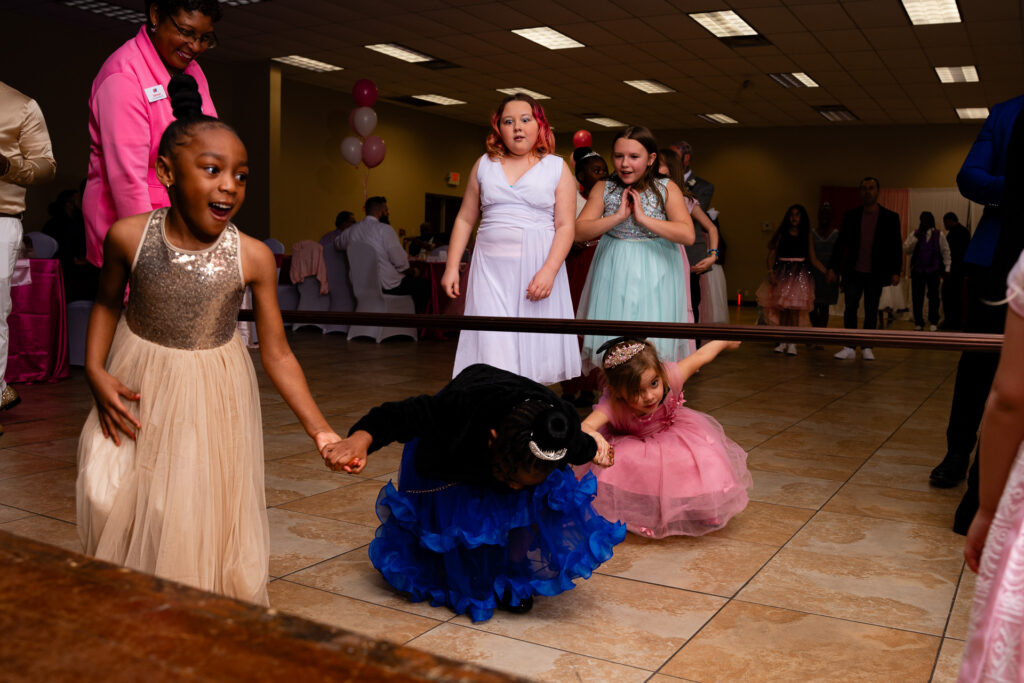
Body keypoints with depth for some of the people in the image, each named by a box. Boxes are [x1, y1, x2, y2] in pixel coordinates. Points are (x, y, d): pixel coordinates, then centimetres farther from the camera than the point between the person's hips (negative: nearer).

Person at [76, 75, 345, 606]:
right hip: (138, 390, 1)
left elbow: (277, 355, -10)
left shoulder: (253, 258, -17)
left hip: (213, 396, -1)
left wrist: (320, 431, -14)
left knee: (200, 514, 3)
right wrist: (95, 371, -7)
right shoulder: (129, 236, -14)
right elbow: (108, 304, 7)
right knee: (112, 500, 2)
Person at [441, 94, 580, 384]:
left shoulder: (557, 168, 6)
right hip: (491, 266, 2)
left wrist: (549, 271, -16)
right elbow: (465, 219, 14)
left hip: (538, 266, -1)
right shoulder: (484, 165, 13)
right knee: (492, 348, -7)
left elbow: (565, 226, -3)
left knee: (532, 346, 0)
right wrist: (452, 267, 6)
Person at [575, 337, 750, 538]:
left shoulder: (669, 377, -35)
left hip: (672, 435, 2)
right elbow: (586, 425, -58)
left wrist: (727, 341, 2)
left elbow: (701, 356, -16)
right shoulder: (611, 405, -40)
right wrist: (592, 436, -83)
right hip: (632, 445, -2)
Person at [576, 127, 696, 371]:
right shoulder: (603, 189, 3)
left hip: (654, 276, -1)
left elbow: (687, 235, -13)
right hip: (613, 274, 1)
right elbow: (580, 231, -7)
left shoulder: (667, 189, -2)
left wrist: (643, 218, -16)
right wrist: (618, 217, -15)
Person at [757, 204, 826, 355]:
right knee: (781, 307, -4)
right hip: (782, 273, 0)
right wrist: (771, 271, -10)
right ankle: (783, 342, 5)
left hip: (800, 274, 0)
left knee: (796, 308, -8)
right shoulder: (781, 234, 9)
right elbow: (772, 254, 5)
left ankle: (792, 343, -4)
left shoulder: (806, 236, 10)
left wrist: (826, 271, -4)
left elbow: (813, 259, 9)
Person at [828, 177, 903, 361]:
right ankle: (849, 348, 3)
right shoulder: (851, 215, 5)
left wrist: (896, 272, -5)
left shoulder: (890, 217, 1)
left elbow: (896, 247, 2)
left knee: (871, 312, 5)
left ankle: (867, 348, 12)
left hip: (875, 274, -1)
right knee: (850, 309, -1)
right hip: (853, 272, 1)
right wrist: (832, 267, 2)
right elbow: (840, 242, 7)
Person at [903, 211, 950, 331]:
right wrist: (916, 238, -12)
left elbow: (945, 252, 4)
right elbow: (906, 250, -2)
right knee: (917, 297, 1)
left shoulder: (939, 235, 4)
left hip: (933, 270, -1)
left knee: (933, 296, 2)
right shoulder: (914, 234, 7)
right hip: (917, 270, 1)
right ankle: (918, 323, 10)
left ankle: (933, 322, 10)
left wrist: (946, 268, -1)